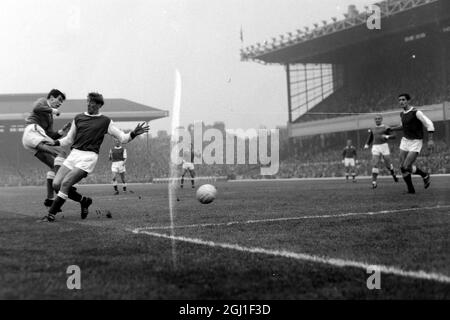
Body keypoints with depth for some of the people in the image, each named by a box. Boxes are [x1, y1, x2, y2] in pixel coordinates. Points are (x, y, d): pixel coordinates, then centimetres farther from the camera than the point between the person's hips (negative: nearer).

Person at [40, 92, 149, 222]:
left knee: (65, 183, -19)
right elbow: (69, 139, 22)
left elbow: (122, 138, 5)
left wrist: (133, 134, -14)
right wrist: (55, 142, 7)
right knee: (56, 184, -4)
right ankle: (84, 200, 16)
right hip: (74, 154, 5)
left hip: (89, 156, -5)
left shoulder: (105, 121, 5)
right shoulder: (78, 118, 15)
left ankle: (51, 215, -11)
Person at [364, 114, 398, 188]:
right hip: (375, 147, 2)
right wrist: (366, 145, 5)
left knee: (388, 164, 6)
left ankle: (393, 174, 39)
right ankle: (374, 182, -15)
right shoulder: (372, 129, 15)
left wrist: (387, 136, -22)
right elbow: (370, 139, 24)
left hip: (384, 146, -2)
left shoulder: (385, 128, 2)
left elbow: (393, 136, -2)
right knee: (374, 164, -13)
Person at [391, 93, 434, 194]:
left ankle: (425, 175, 10)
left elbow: (429, 124, -18)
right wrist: (392, 129, 16)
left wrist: (430, 140, -25)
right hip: (405, 141, 7)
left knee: (406, 167, -16)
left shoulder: (416, 112, -18)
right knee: (402, 167, -1)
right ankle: (411, 189, 12)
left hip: (416, 142, -7)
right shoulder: (402, 114, 7)